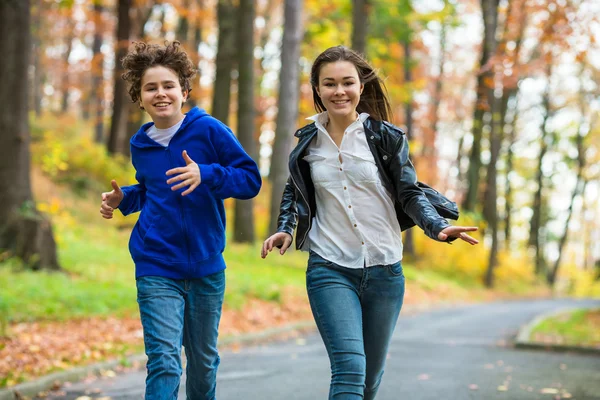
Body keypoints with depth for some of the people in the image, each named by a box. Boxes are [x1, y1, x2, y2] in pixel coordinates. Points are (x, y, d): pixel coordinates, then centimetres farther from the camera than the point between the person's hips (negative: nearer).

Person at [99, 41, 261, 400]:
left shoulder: (209, 130, -9)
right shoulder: (141, 145, 4)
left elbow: (251, 180, -10)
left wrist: (206, 175, -25)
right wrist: (124, 199, 3)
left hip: (206, 267, -1)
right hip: (156, 270, 1)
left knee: (204, 361, 16)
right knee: (164, 361, -12)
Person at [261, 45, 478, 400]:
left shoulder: (385, 137, -3)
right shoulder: (307, 142, 4)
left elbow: (410, 193, 0)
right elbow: (294, 192, 20)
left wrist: (438, 227, -18)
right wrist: (285, 229, 3)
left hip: (384, 270, 1)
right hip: (330, 270, -1)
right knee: (350, 367, -19)